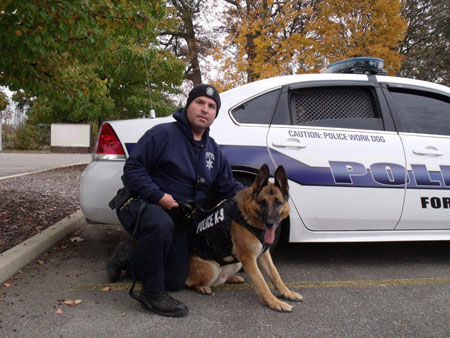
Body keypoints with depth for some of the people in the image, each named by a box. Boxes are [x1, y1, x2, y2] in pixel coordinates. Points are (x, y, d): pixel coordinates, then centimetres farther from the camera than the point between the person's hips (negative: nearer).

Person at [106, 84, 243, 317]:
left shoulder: (213, 151, 9)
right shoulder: (163, 134, -12)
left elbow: (227, 187, 12)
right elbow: (132, 168, -15)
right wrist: (158, 196, -27)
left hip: (177, 218, 7)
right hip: (142, 205, -7)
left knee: (176, 281, 7)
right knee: (161, 225, -43)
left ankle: (128, 258, 30)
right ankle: (152, 292, -22)